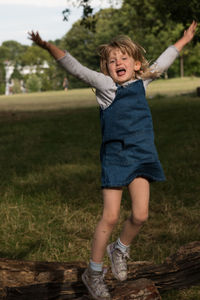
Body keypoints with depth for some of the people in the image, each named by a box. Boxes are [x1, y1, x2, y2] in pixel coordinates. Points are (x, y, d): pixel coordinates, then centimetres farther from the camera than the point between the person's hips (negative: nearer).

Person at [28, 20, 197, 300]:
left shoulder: (140, 82, 11)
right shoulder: (106, 85, -2)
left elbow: (162, 62, 26)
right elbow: (76, 68, -13)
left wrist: (184, 39, 39)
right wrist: (49, 47, -26)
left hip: (141, 154, 4)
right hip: (115, 155, -4)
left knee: (140, 214, -4)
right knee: (110, 217, -3)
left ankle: (120, 248, 27)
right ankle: (94, 272, 13)